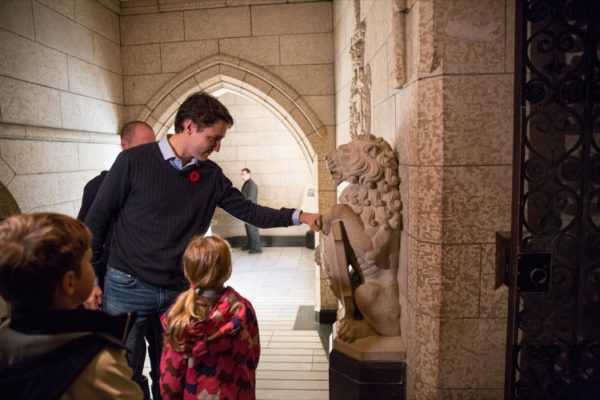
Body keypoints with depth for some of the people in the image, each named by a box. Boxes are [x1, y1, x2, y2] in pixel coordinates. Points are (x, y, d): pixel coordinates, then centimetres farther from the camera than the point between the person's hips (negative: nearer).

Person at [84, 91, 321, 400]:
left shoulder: (211, 175, 0)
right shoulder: (133, 161, -12)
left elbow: (249, 211, 2)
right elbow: (97, 219, -5)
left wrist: (298, 216, -8)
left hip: (178, 290, 3)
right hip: (128, 287, -3)